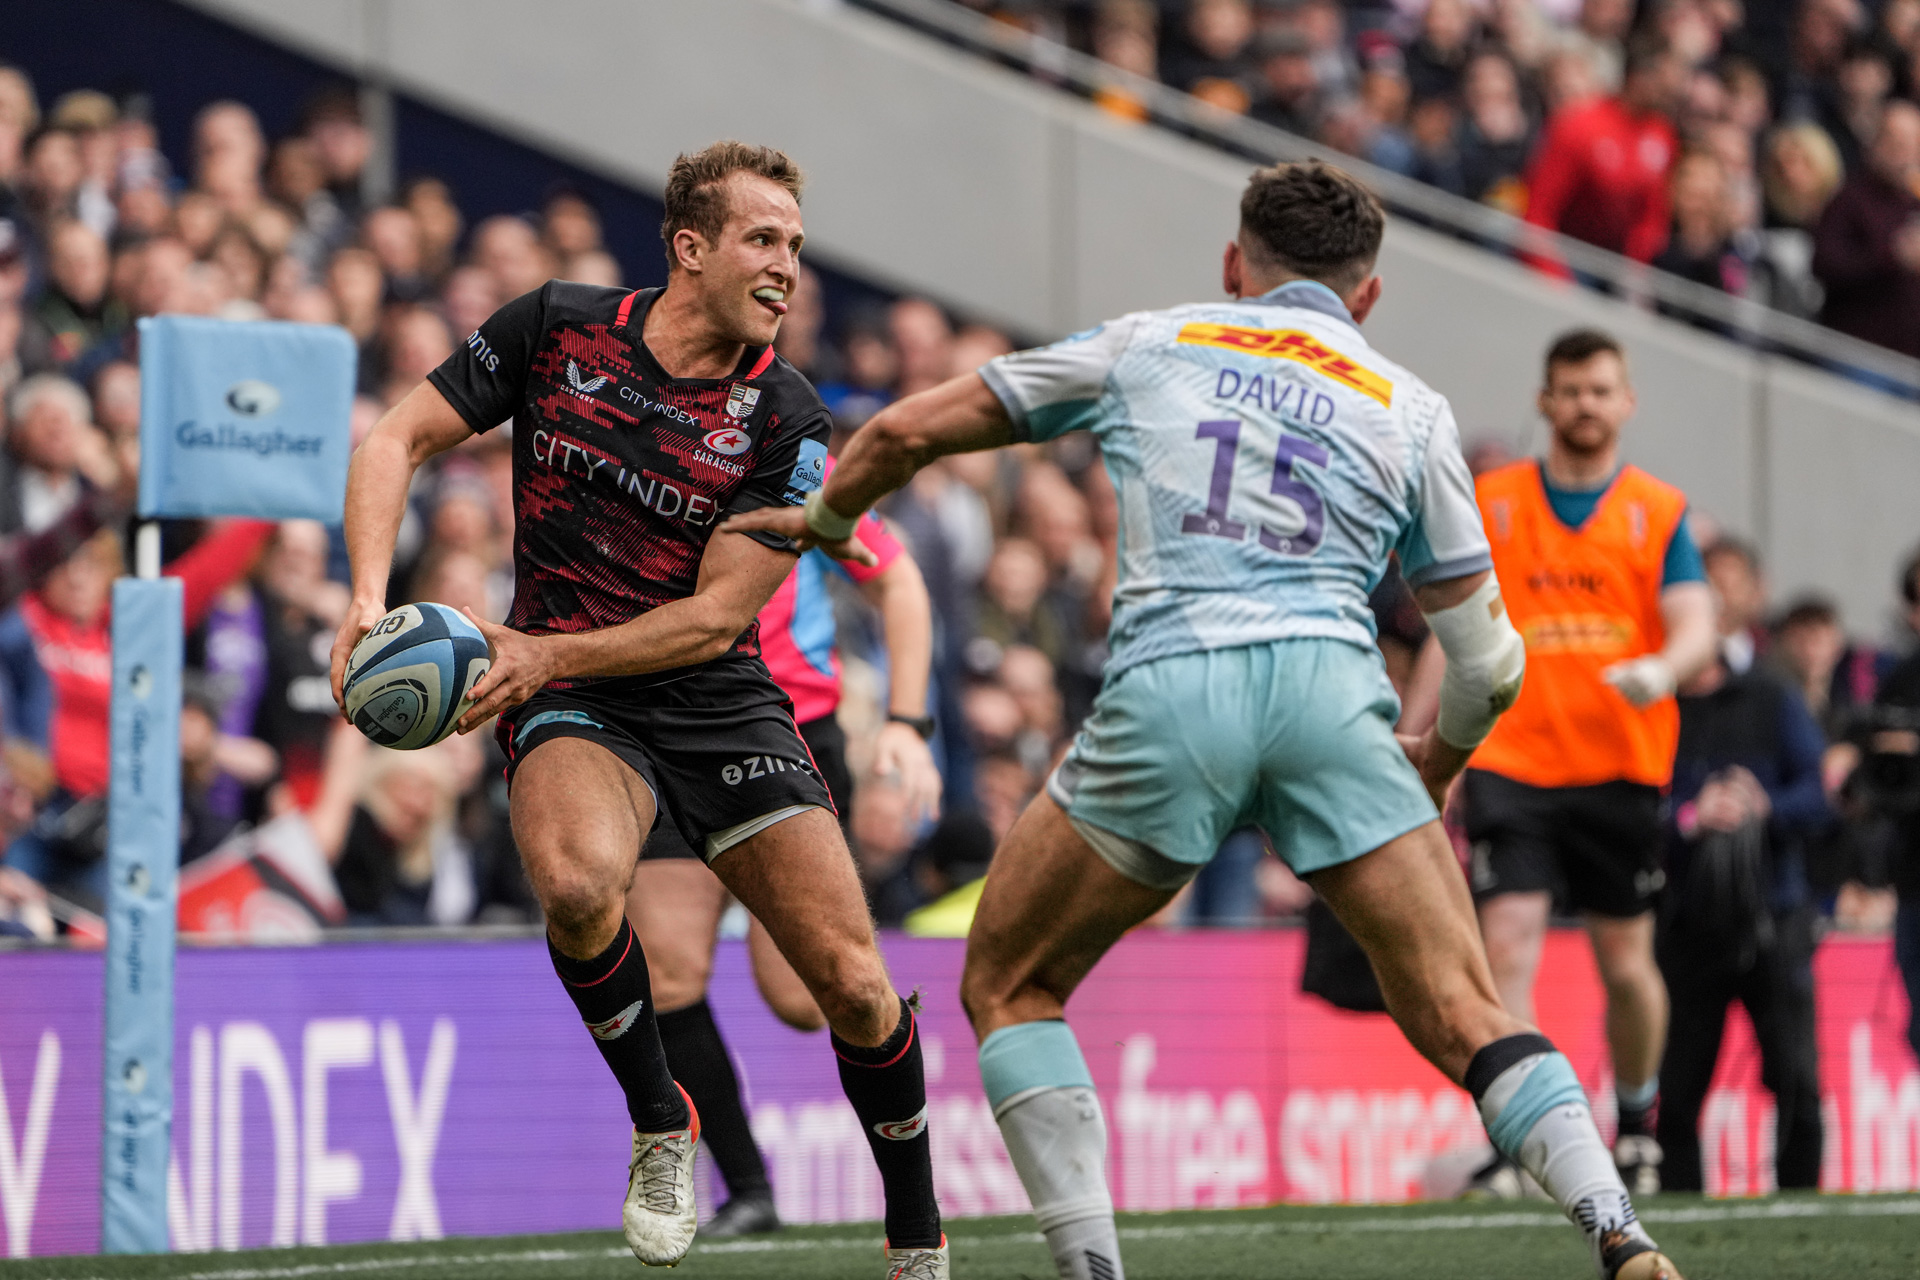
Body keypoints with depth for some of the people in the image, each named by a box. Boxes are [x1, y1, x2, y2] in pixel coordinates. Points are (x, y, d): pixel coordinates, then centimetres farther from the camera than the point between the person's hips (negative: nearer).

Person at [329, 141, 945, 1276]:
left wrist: (547, 653, -20)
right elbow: (398, 441, 3)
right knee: (580, 883, -35)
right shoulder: (556, 329, -4)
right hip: (569, 706, -1)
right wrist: (372, 597, -13)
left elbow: (715, 615, -10)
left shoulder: (785, 419, -8)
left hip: (717, 700, 1)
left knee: (853, 981, -7)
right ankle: (661, 1126, -8)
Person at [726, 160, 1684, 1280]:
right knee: (1463, 1016, 2)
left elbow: (907, 431, 25)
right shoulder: (1412, 409, 22)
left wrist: (824, 519, 45)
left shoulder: (1148, 345, 23)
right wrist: (1434, 769, 40)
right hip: (1332, 688, 1)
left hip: (1168, 690, -1)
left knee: (1009, 987, 16)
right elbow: (1488, 664, 20)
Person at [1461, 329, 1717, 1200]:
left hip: (1620, 768, 1)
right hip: (1511, 762, -1)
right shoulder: (1489, 505, 6)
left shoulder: (1658, 511, 5)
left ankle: (1639, 1125, 31)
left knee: (1626, 963, 7)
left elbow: (1696, 627, -4)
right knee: (1507, 947, -15)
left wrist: (1664, 670, -27)